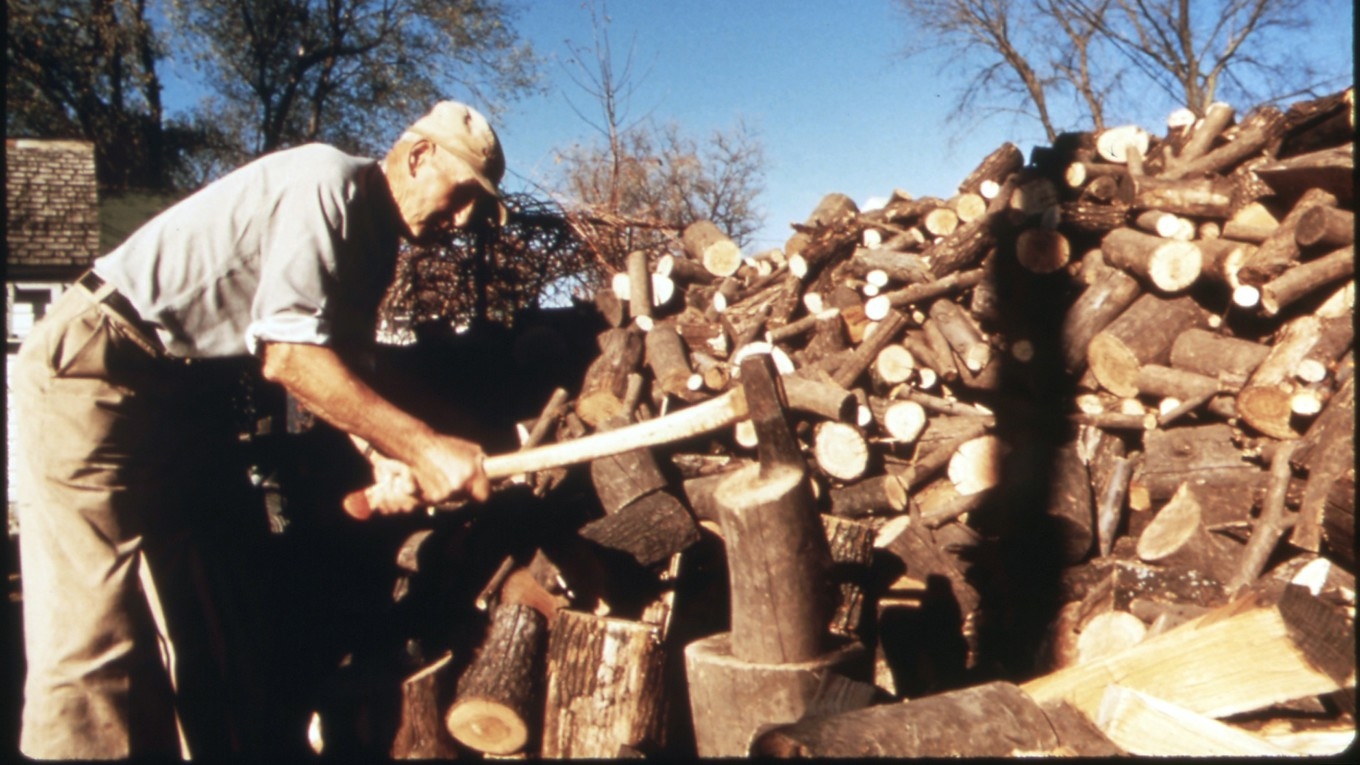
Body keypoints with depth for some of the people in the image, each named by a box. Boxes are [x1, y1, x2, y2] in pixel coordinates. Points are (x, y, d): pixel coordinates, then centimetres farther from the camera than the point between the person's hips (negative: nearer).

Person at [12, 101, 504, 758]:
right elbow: (287, 357, -28)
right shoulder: (329, 182, -20)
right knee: (100, 623, -9)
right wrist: (423, 446, -30)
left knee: (226, 602, 9)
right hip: (98, 365, -10)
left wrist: (383, 458, -14)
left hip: (186, 385, 10)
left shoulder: (373, 242, 10)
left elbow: (336, 369, 3)